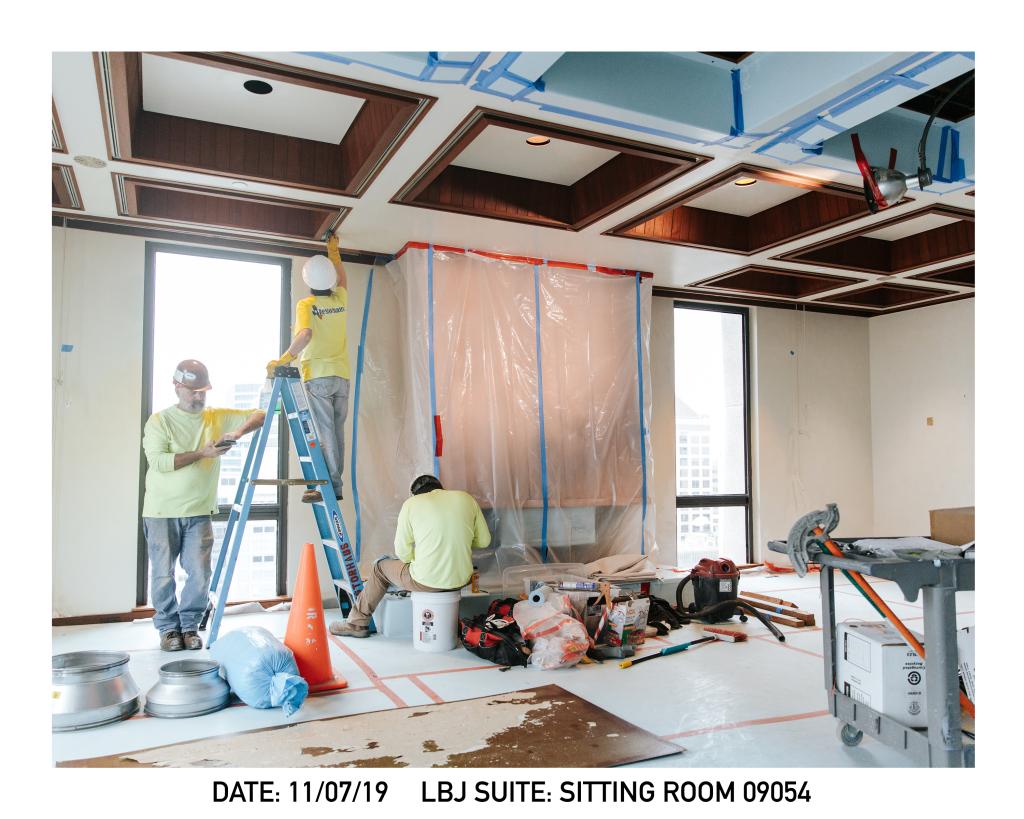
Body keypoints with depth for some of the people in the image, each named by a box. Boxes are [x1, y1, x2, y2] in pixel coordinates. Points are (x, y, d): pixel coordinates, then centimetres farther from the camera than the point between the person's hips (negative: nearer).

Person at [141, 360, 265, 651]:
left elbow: (259, 415, 5)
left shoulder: (217, 418, 7)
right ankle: (168, 628, 22)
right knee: (163, 574, 4)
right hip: (162, 513, -2)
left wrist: (239, 431, -14)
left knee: (200, 573, -2)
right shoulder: (159, 420, -2)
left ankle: (189, 626, 16)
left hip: (199, 512, 2)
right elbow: (157, 461, -14)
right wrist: (201, 453, -20)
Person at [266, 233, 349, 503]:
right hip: (342, 376, 5)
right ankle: (335, 483, 12)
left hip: (318, 376, -5)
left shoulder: (306, 304, -7)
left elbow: (305, 334, -23)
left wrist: (282, 360, -21)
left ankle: (329, 485, -6)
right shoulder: (340, 300, 9)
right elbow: (342, 279, 30)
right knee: (337, 431, 8)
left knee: (323, 431, -4)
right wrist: (334, 251, 42)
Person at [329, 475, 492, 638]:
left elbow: (402, 551, -1)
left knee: (381, 568, 24)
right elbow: (484, 541, 7)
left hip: (426, 581, -4)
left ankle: (357, 623, 33)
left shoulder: (411, 503, -4)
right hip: (462, 579, 4)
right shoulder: (466, 498, 4)